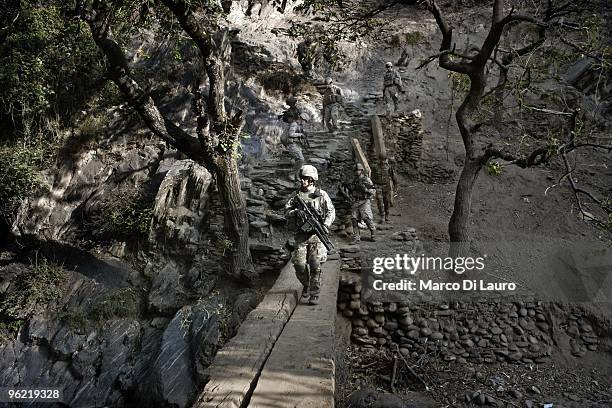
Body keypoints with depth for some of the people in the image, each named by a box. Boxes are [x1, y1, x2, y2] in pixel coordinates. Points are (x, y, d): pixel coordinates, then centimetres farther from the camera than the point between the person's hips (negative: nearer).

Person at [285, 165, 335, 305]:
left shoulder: (321, 194, 1)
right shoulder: (296, 195, 7)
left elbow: (331, 212, 4)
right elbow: (287, 212, 5)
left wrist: (325, 225, -11)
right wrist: (296, 212, -17)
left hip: (316, 234, -2)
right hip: (301, 234, 2)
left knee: (315, 265, -6)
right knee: (299, 264, -3)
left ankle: (314, 294, 2)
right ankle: (306, 285, 25)